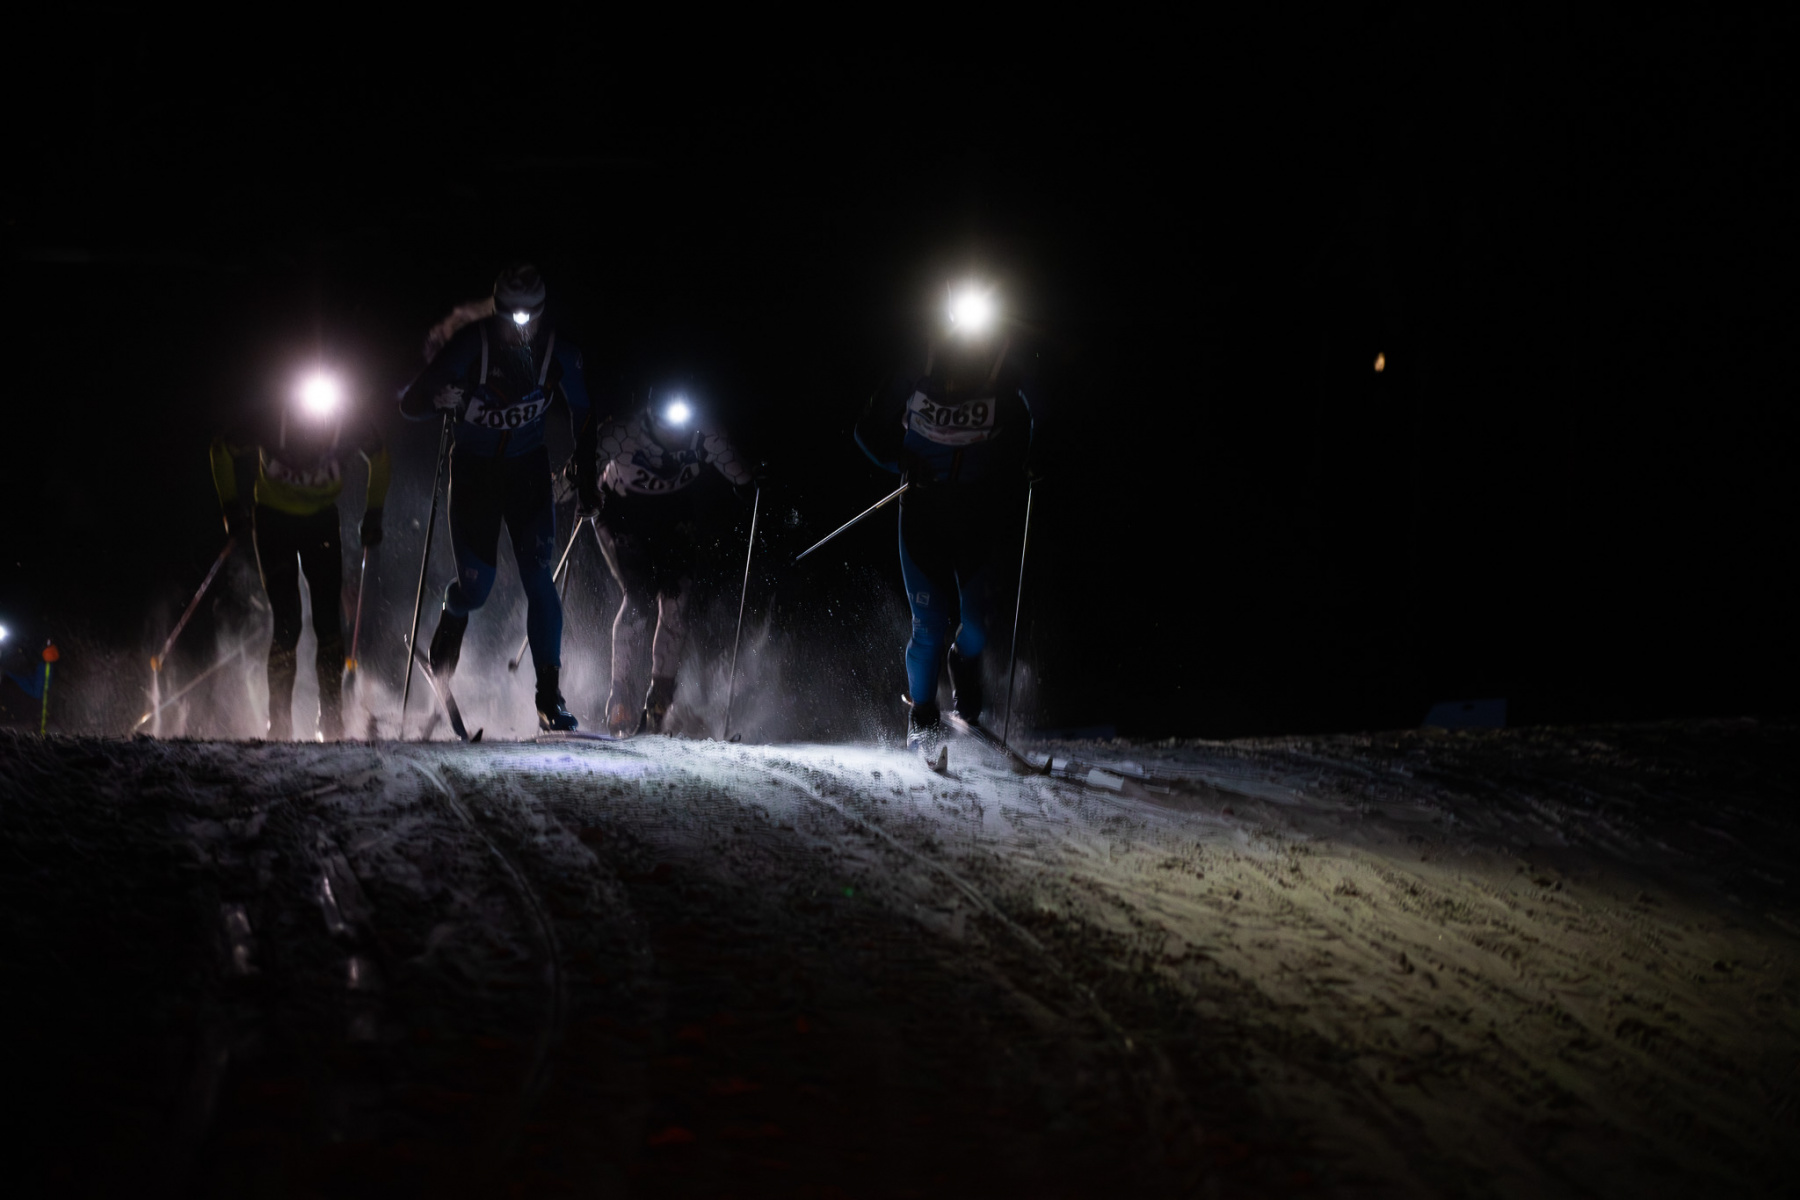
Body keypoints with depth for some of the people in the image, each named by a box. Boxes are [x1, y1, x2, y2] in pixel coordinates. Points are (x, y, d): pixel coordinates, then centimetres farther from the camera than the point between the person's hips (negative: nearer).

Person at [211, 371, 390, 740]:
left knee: (329, 622, -6)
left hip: (321, 520, 2)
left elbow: (378, 456, 0)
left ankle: (332, 720, 3)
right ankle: (279, 723, -3)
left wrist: (373, 515, -1)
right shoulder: (270, 422, -28)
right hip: (273, 519, -2)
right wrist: (233, 509, -9)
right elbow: (223, 449, -8)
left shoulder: (350, 428, -24)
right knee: (287, 623, -11)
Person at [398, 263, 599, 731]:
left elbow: (582, 415, 3)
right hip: (474, 469, -1)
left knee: (539, 580, -11)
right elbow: (410, 402, -17)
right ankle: (452, 623, 35)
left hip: (528, 469, 1)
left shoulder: (557, 351, -13)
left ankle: (549, 698, -9)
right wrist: (440, 400, -40)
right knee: (476, 584, -4)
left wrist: (586, 481, 2)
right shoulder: (468, 345, -20)